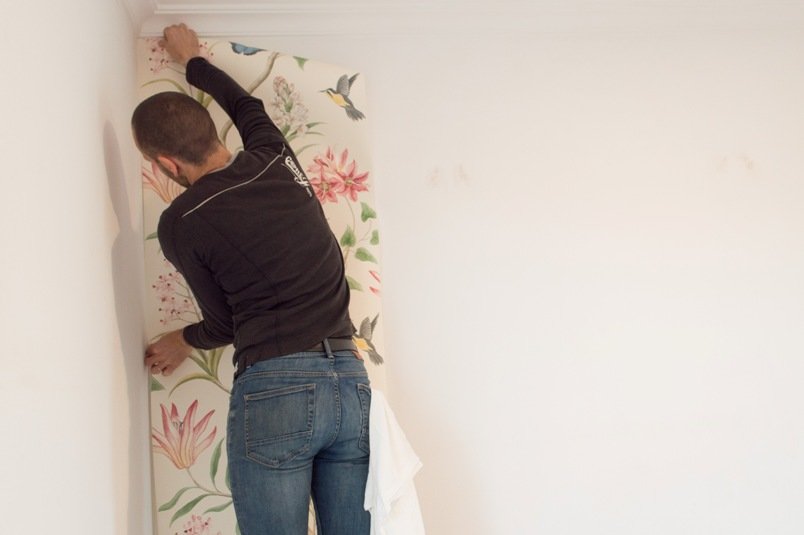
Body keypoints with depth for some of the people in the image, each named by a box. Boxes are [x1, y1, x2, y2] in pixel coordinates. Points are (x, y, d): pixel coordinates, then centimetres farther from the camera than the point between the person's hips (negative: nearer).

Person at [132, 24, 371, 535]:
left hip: (273, 390, -5)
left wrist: (184, 341, 30)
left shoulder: (181, 223, -3)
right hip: (352, 380, 5)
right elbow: (245, 103, 33)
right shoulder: (275, 159, 9)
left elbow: (227, 323, 9)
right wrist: (191, 58, 50)